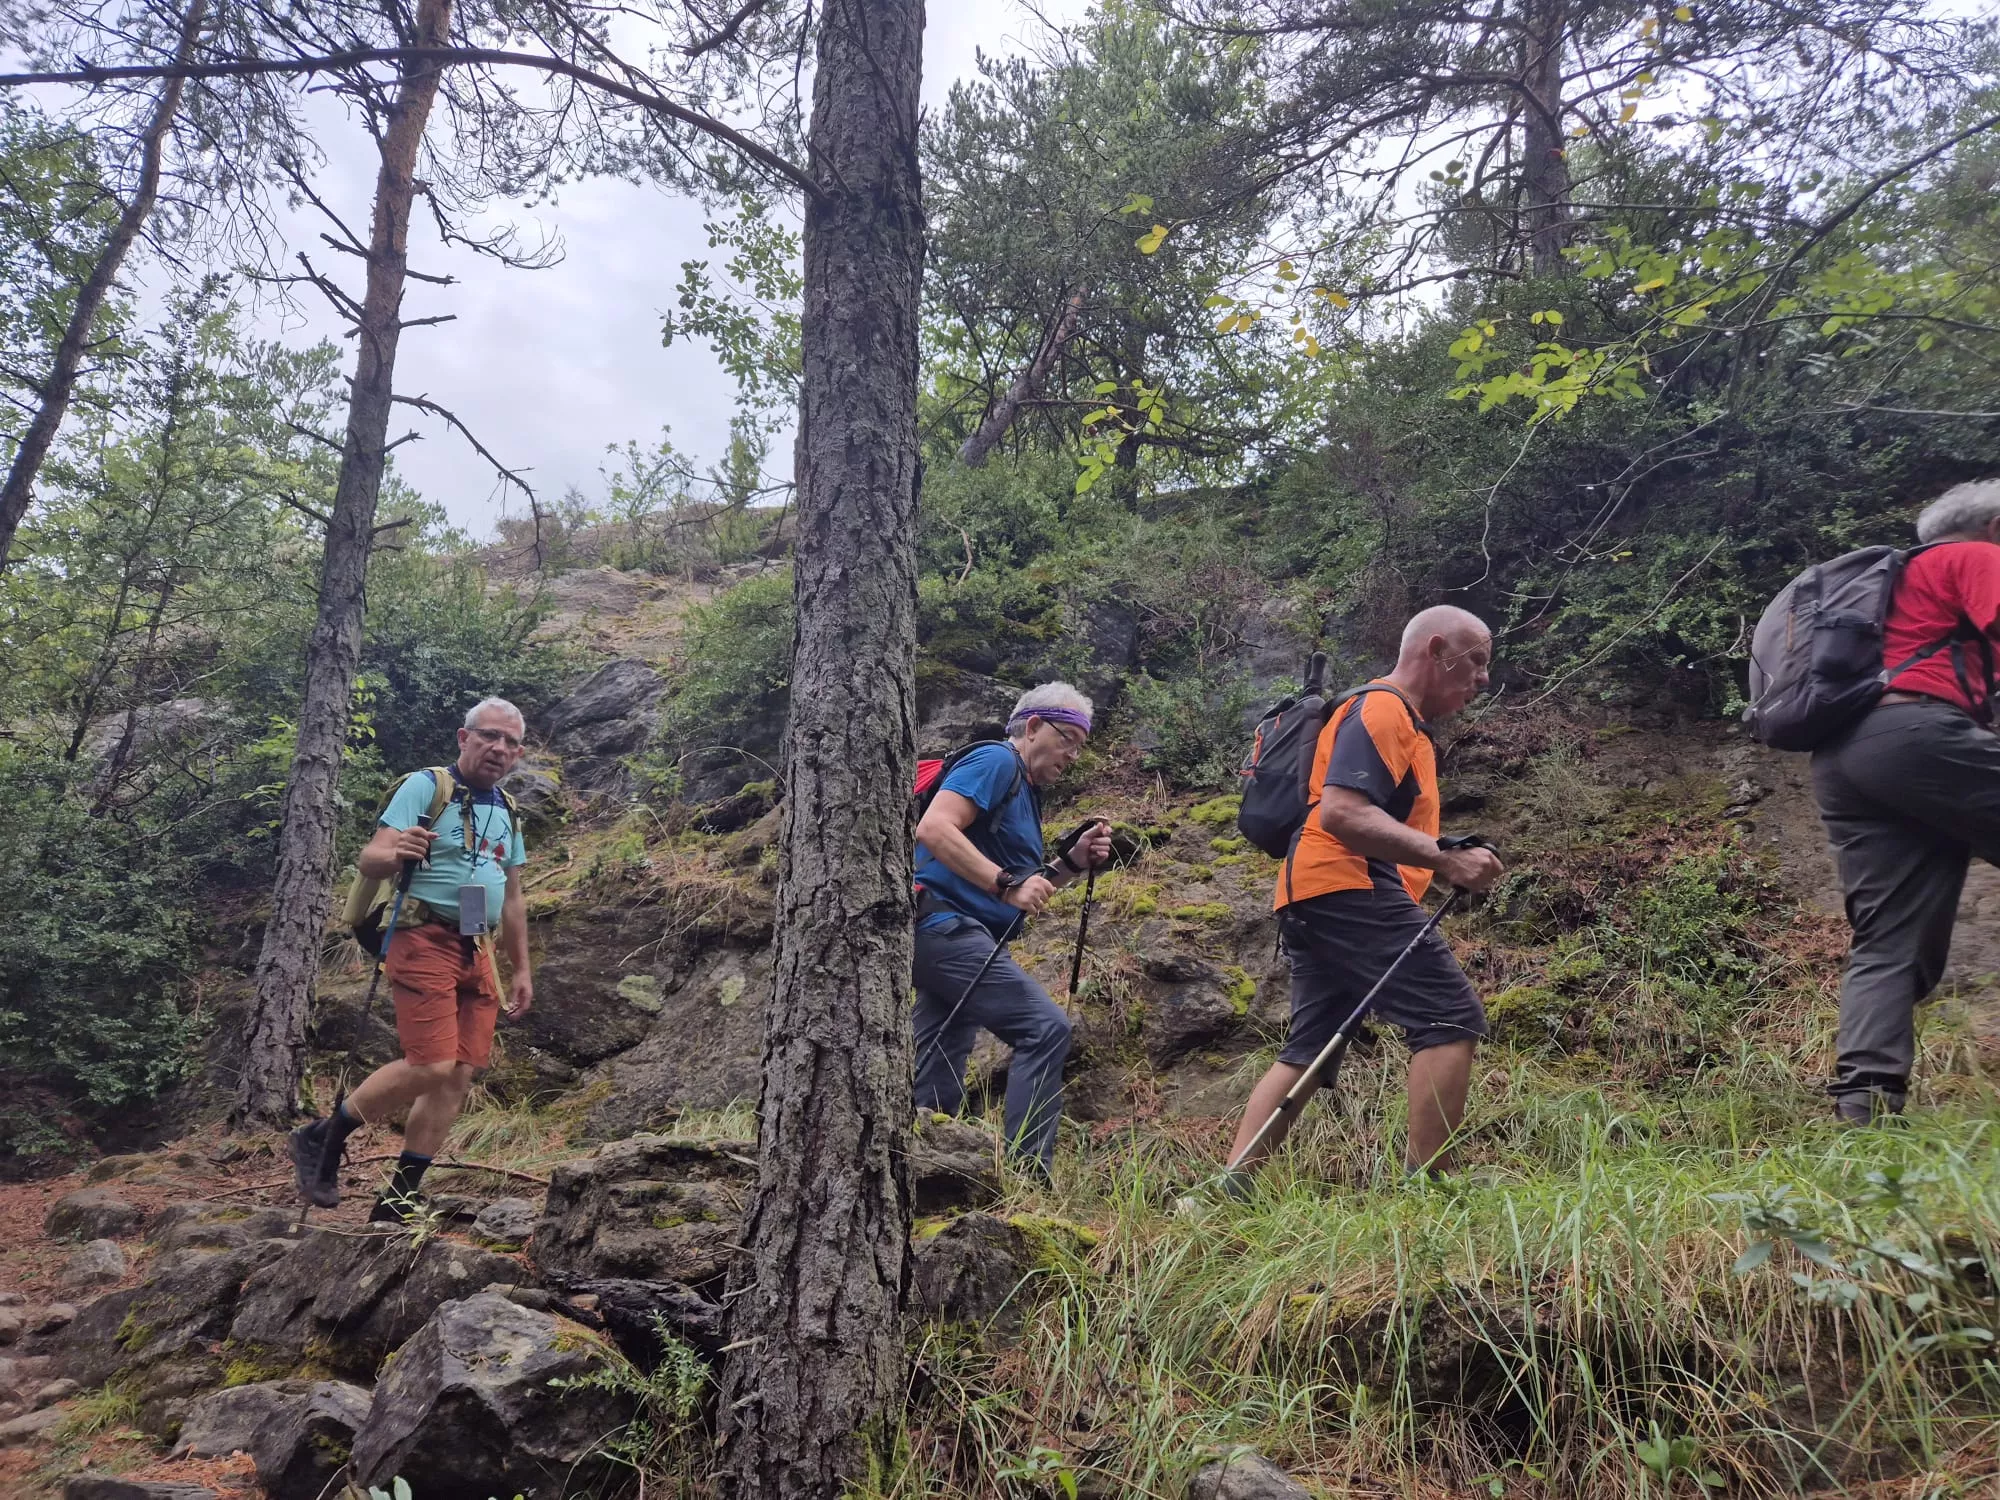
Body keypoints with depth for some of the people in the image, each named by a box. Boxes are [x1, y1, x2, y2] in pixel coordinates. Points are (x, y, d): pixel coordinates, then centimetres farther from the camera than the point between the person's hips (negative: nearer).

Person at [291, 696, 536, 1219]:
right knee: (431, 1067, -17)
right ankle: (322, 1139, 6)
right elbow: (370, 861, -15)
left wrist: (521, 969, 20)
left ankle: (396, 1203, 9)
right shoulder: (425, 787, -5)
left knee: (459, 1078, 0)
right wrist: (394, 851, -38)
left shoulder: (507, 812, 16)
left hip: (478, 954, 7)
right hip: (425, 941, -7)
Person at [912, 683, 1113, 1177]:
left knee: (936, 1083, 9)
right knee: (1046, 1027, -15)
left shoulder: (1026, 790, 23)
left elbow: (1022, 897, 25)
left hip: (943, 934, 10)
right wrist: (1008, 883, -23)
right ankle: (1025, 1171, -15)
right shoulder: (995, 761, -5)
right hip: (947, 922, -10)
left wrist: (1074, 862, 10)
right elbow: (934, 828, -21)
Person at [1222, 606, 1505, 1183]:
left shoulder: (1400, 720, 26)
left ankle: (1229, 1186, 9)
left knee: (1308, 1050, 10)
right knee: (1453, 1017, -11)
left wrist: (1442, 862, 21)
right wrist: (1445, 857, -23)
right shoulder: (1381, 708, -7)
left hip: (1316, 901, 11)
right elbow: (1340, 813, -21)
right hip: (1348, 890, -11)